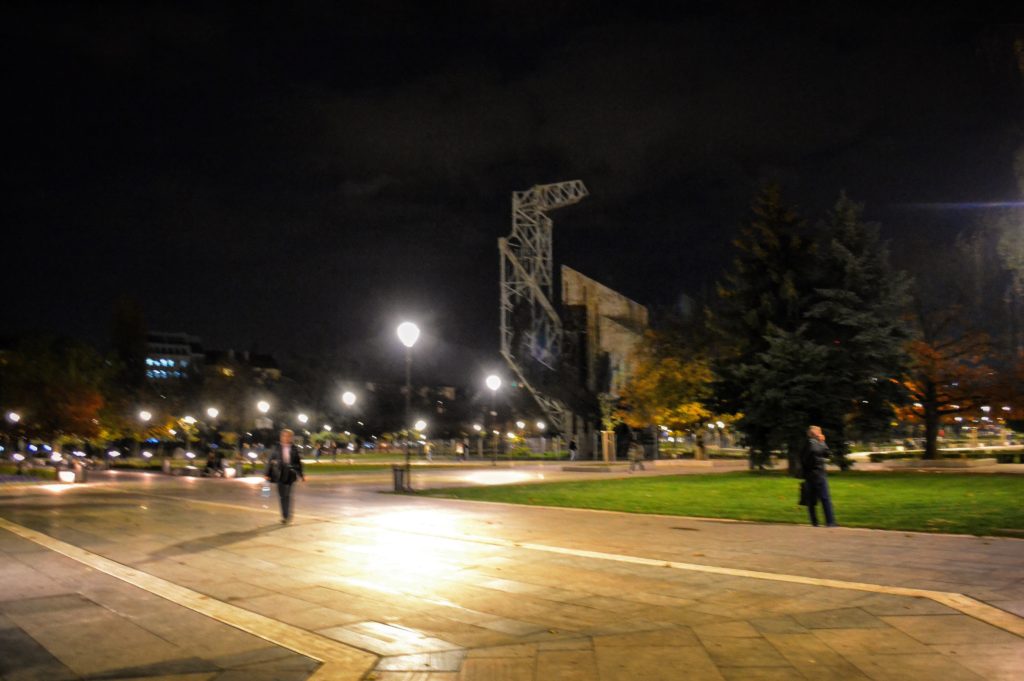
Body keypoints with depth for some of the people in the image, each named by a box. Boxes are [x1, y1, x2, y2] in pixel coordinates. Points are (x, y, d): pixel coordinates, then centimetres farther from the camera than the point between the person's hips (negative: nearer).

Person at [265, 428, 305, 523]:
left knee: (288, 495, -7)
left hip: (290, 475, -1)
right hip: (280, 475, 1)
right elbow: (270, 461, 4)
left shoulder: (294, 449, 2)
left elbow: (298, 462, 9)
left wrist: (301, 474, 10)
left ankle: (287, 516, -1)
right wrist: (267, 474, -1)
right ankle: (284, 516, 15)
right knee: (282, 496, 5)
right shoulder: (277, 448, 2)